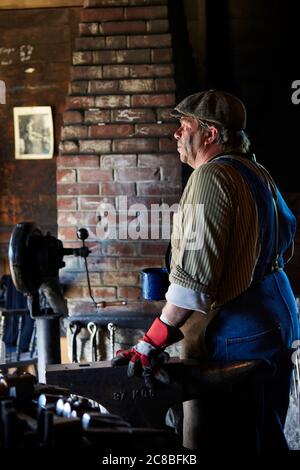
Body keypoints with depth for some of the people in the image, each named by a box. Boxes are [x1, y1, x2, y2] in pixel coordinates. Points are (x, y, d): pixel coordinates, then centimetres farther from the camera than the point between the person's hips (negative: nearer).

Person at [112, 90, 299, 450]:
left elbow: (195, 275, -24)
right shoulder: (258, 173, 16)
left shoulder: (211, 176, -16)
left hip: (234, 338, -10)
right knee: (266, 437, 17)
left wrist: (151, 343, -24)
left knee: (219, 439, -6)